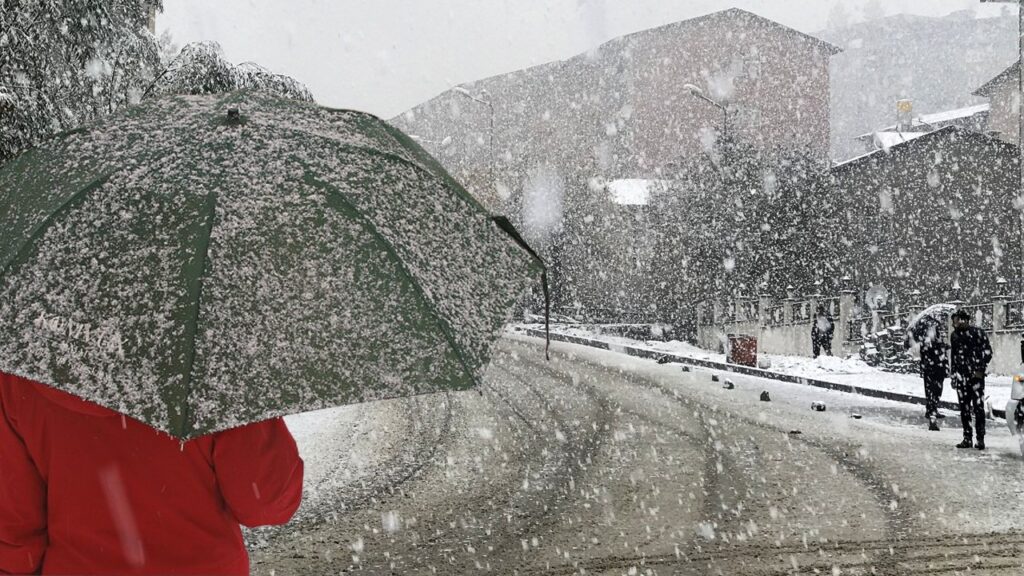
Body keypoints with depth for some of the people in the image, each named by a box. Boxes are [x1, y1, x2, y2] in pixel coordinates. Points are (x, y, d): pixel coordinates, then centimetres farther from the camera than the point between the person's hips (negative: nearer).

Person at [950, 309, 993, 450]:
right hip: (961, 376, 5)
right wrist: (953, 375, 17)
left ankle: (980, 439, -2)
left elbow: (988, 352, -5)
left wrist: (980, 370, -11)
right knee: (964, 408, 6)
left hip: (976, 375, -5)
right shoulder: (954, 336, 12)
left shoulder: (978, 332, -5)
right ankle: (967, 438, 12)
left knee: (978, 407, -7)